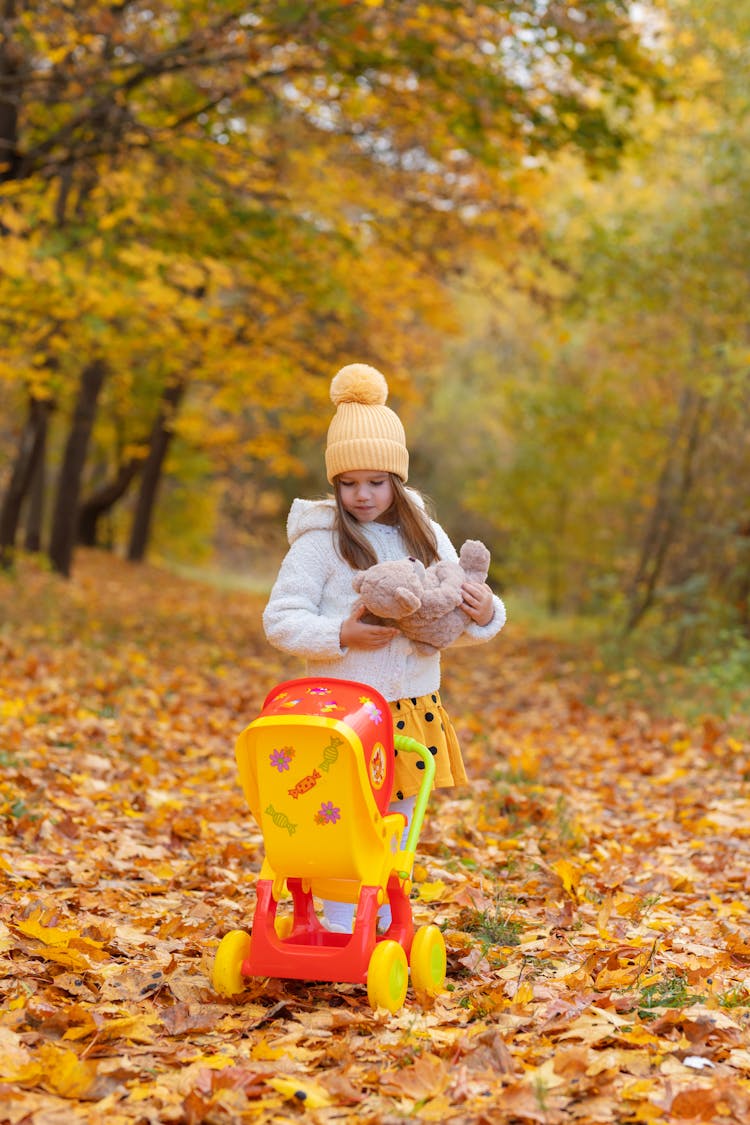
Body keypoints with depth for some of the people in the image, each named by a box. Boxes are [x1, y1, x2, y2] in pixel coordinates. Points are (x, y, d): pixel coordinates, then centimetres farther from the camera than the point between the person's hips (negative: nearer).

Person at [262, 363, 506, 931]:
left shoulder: (427, 537, 6)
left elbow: (457, 623, 10)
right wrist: (340, 636, -23)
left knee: (398, 826, 16)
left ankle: (389, 927, 31)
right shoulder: (320, 542, -9)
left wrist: (484, 615, -13)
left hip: (414, 709, 5)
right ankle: (339, 933, 14)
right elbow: (280, 620, -10)